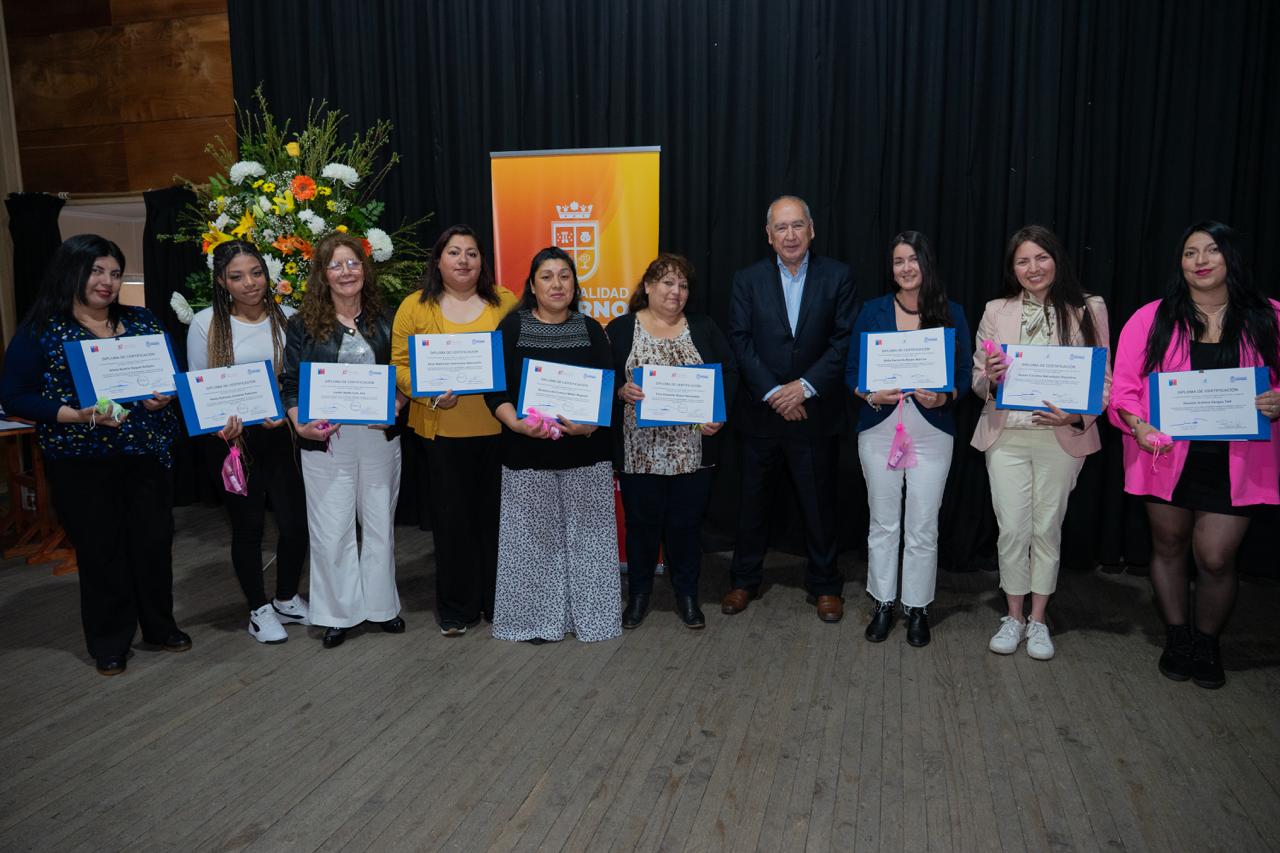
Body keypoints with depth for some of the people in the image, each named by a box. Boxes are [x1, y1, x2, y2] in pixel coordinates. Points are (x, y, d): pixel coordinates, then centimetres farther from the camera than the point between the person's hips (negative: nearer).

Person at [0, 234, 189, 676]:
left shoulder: (143, 322, 7)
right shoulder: (41, 331, -3)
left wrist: (166, 395, -9)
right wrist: (78, 415, -20)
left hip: (147, 453, 3)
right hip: (82, 462, -3)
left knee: (154, 541, 9)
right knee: (100, 549, 6)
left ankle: (160, 625, 29)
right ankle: (109, 642, 23)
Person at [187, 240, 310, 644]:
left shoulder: (286, 317, 1)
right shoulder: (206, 323, -3)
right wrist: (220, 425, -17)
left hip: (283, 433, 2)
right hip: (234, 438, -2)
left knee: (295, 519, 5)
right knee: (248, 524, 8)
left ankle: (287, 599, 30)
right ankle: (259, 610, 26)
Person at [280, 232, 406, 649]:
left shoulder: (384, 321, 6)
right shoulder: (303, 325, 0)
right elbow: (290, 384, -1)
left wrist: (394, 407, -10)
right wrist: (301, 425, -17)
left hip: (380, 439, 2)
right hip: (326, 442, -2)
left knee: (380, 523, 12)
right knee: (331, 530, 3)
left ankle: (380, 604, 28)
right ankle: (340, 612, 20)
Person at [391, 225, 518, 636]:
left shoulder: (506, 302, 5)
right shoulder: (415, 306, 4)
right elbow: (399, 365, 2)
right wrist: (426, 391, -16)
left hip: (499, 429, 1)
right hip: (442, 431, 0)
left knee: (495, 517, 8)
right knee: (451, 520, 7)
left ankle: (498, 602, 25)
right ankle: (456, 609, 22)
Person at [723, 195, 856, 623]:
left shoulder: (837, 276, 0)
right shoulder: (747, 279, 2)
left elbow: (844, 341, -5)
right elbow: (740, 341, -5)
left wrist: (805, 387, -14)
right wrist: (773, 393, -14)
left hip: (814, 411, -1)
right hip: (760, 411, 1)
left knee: (819, 502, 9)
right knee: (753, 499, 11)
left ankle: (825, 585, 25)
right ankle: (744, 580, 27)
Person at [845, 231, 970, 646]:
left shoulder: (952, 314, 4)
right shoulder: (872, 311, 5)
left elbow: (965, 374, 5)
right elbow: (852, 372, 5)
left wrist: (944, 397, -16)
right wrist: (871, 394, -15)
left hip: (932, 433, 0)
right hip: (879, 430, 1)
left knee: (923, 528, 4)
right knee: (883, 524, 8)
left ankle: (918, 608, 20)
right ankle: (883, 604, 22)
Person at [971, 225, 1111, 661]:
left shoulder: (1088, 310, 0)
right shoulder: (996, 311, 4)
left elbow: (1105, 380, 1)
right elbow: (978, 382, 7)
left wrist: (1078, 416, -16)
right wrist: (990, 378, -16)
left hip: (1062, 438, -1)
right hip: (1006, 435, 1)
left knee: (1047, 529, 9)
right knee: (1012, 529, 4)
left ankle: (1038, 620, 24)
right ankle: (1014, 617, 21)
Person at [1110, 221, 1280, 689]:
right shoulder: (1152, 318, 0)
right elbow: (1124, 385, -2)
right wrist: (1137, 423, -18)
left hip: (1236, 462, 0)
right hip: (1168, 456, 1)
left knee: (1215, 558, 0)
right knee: (1169, 547, 14)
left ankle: (1207, 644, 27)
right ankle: (1177, 638, 34)